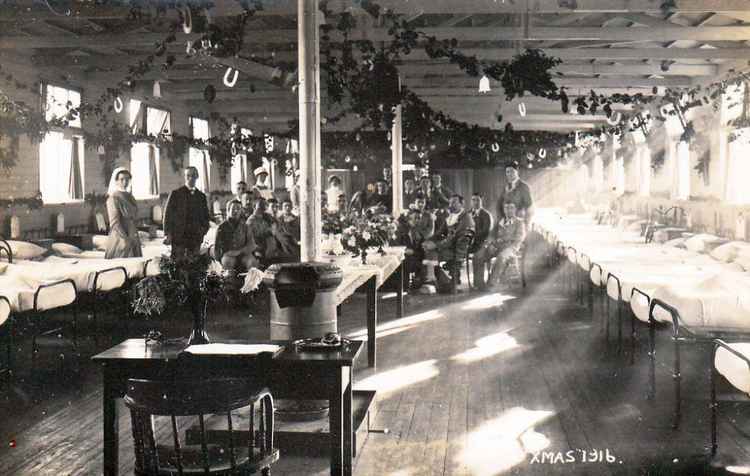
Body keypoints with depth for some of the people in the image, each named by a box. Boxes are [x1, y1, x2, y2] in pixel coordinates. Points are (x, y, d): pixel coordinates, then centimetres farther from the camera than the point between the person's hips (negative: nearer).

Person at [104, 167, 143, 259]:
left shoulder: (129, 196, 12)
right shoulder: (113, 198, -11)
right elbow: (115, 222, -17)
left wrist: (135, 237, 13)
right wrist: (126, 240, -21)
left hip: (133, 239, 8)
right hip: (120, 240, -8)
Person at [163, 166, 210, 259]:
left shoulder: (201, 196, 14)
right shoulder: (175, 194, 3)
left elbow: (205, 216, 20)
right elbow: (168, 215, 2)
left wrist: (204, 229, 1)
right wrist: (168, 234, -6)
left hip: (195, 237, 3)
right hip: (178, 237, -3)